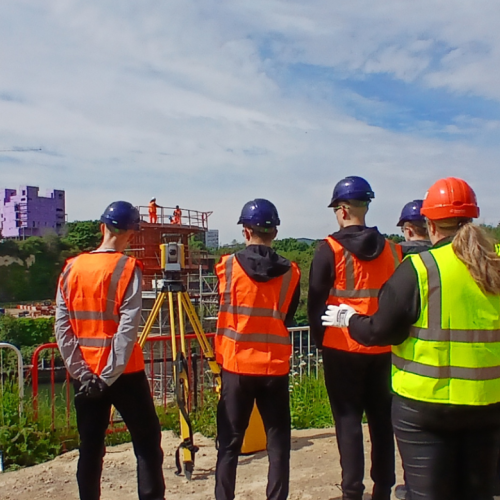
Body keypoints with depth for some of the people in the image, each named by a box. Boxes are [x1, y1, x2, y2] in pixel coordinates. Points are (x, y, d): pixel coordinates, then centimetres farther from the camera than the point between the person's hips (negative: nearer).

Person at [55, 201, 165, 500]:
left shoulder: (72, 268, 4)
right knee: (147, 443, 6)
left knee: (90, 448, 13)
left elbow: (62, 326, 0)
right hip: (123, 373, -5)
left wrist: (81, 371, -2)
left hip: (86, 375, 5)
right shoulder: (128, 268, -10)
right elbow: (127, 328, -18)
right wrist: (111, 374, -14)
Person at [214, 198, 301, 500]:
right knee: (278, 443, 12)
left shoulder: (229, 267, -6)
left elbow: (224, 311, 7)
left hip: (237, 365, -1)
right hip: (276, 367, 1)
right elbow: (288, 319, 8)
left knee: (230, 444, 10)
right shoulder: (291, 272, -2)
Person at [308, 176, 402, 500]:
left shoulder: (330, 249, -9)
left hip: (342, 347, -4)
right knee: (382, 418, 13)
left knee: (348, 419, 5)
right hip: (382, 348, 4)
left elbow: (316, 300, -8)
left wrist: (319, 337, 5)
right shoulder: (391, 249, 4)